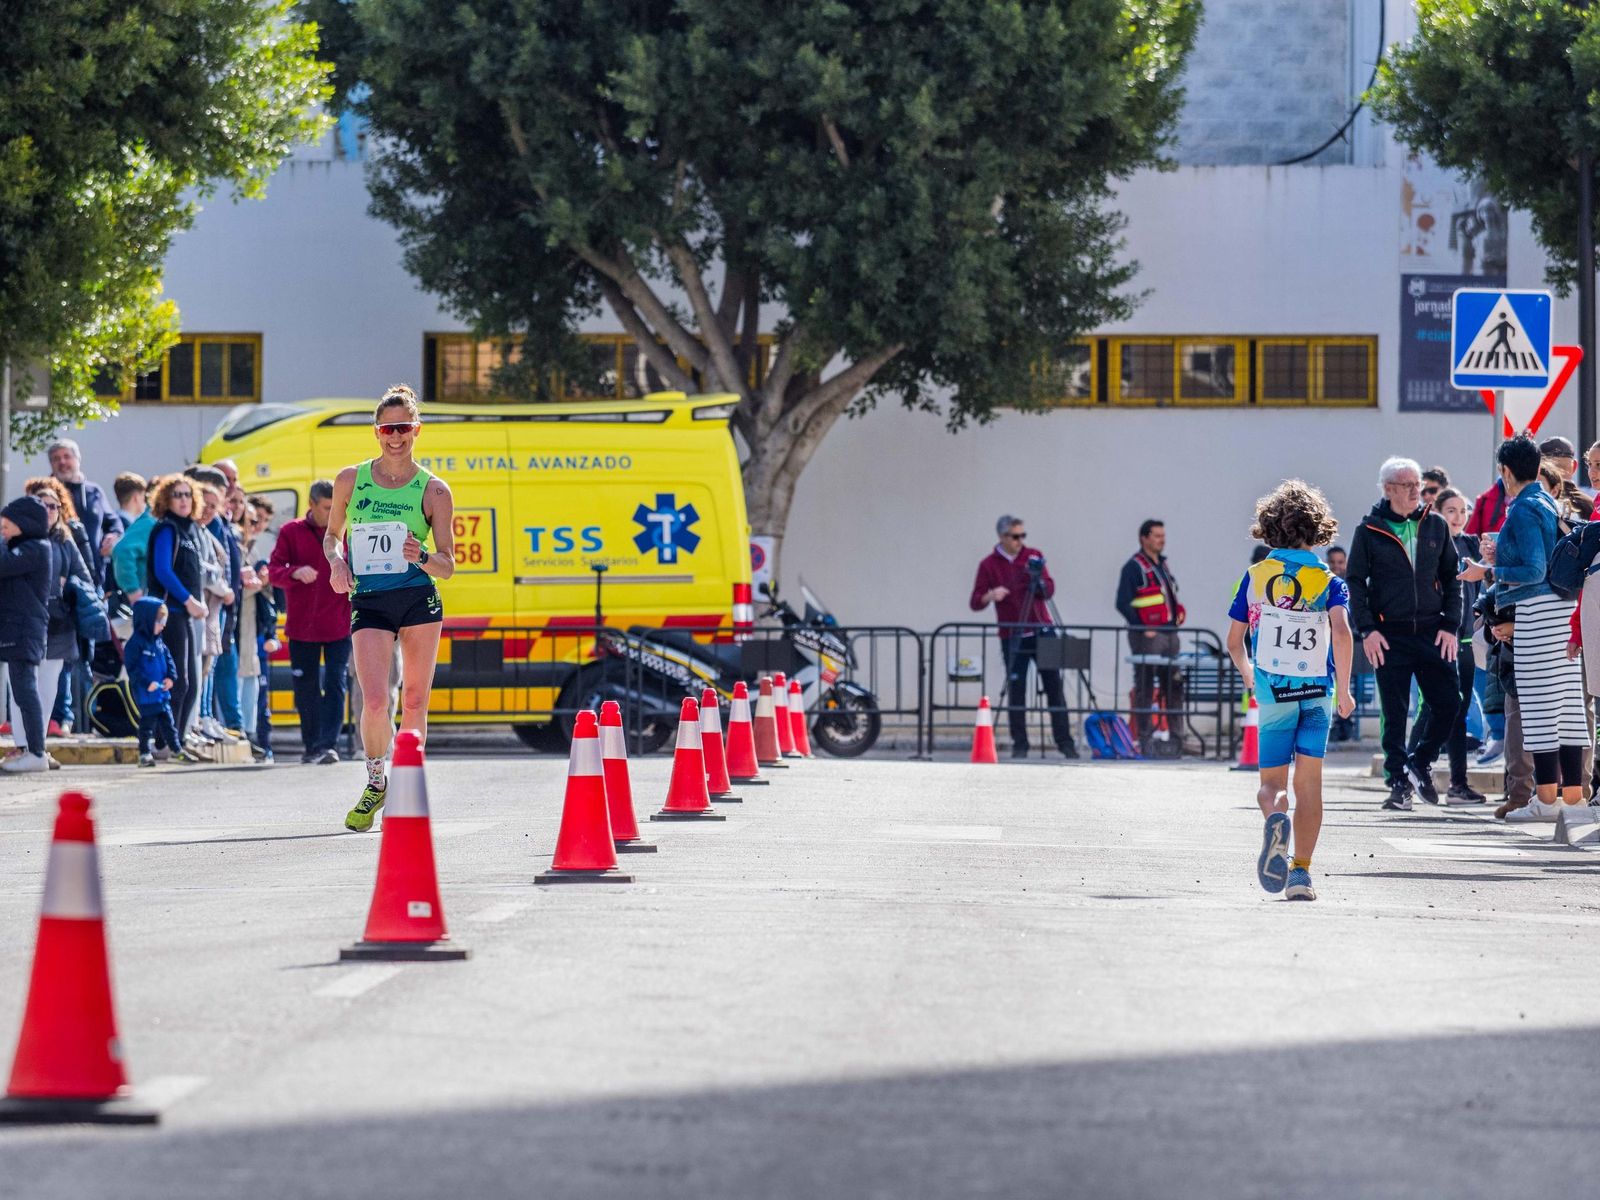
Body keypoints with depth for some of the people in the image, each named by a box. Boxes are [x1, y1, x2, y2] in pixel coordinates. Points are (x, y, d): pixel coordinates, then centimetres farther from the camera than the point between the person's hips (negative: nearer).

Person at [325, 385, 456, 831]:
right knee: (375, 702, -13)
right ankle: (376, 782, 11)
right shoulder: (350, 480, 6)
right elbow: (332, 534, 19)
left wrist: (423, 557, -19)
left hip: (419, 600, 0)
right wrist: (336, 561, -2)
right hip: (368, 602, 0)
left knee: (414, 702, 3)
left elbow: (447, 566, 3)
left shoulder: (434, 491, 1)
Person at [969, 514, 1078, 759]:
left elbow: (1049, 590, 1)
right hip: (1012, 636, -1)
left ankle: (1064, 741, 5)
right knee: (1016, 692, -1)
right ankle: (1019, 745, 7)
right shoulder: (989, 565, 0)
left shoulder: (1033, 556, 6)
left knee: (1054, 686, 0)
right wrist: (990, 596, -23)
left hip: (1042, 631, 1)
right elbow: (975, 603, -2)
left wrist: (1039, 580, -20)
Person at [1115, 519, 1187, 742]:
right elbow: (1123, 604, -14)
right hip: (1147, 636, -8)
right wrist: (1142, 628, -17)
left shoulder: (1162, 565, 18)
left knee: (1175, 685, 9)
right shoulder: (1134, 567, -8)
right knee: (1145, 688, -4)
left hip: (1169, 634, 8)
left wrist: (1179, 611, 8)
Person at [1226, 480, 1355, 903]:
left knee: (1272, 783, 8)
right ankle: (1301, 872, -1)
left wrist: (1249, 676, 25)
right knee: (1309, 783, 8)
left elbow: (1234, 641, 6)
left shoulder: (1255, 577, 3)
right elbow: (1342, 633, -17)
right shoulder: (1329, 582, 0)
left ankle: (1275, 817, -28)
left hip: (1271, 691, 0)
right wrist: (1344, 690, -9)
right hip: (1317, 693, 0)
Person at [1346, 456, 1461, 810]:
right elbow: (1355, 582, 3)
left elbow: (1452, 578, 12)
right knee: (1394, 713, -1)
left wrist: (1450, 625, 2)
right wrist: (1366, 629, -7)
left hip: (1432, 632, 2)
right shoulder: (1369, 531, 1)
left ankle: (1421, 762, 19)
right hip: (1389, 635, -2)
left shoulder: (1436, 526, 8)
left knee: (1448, 704, -3)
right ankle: (1399, 782, 7)